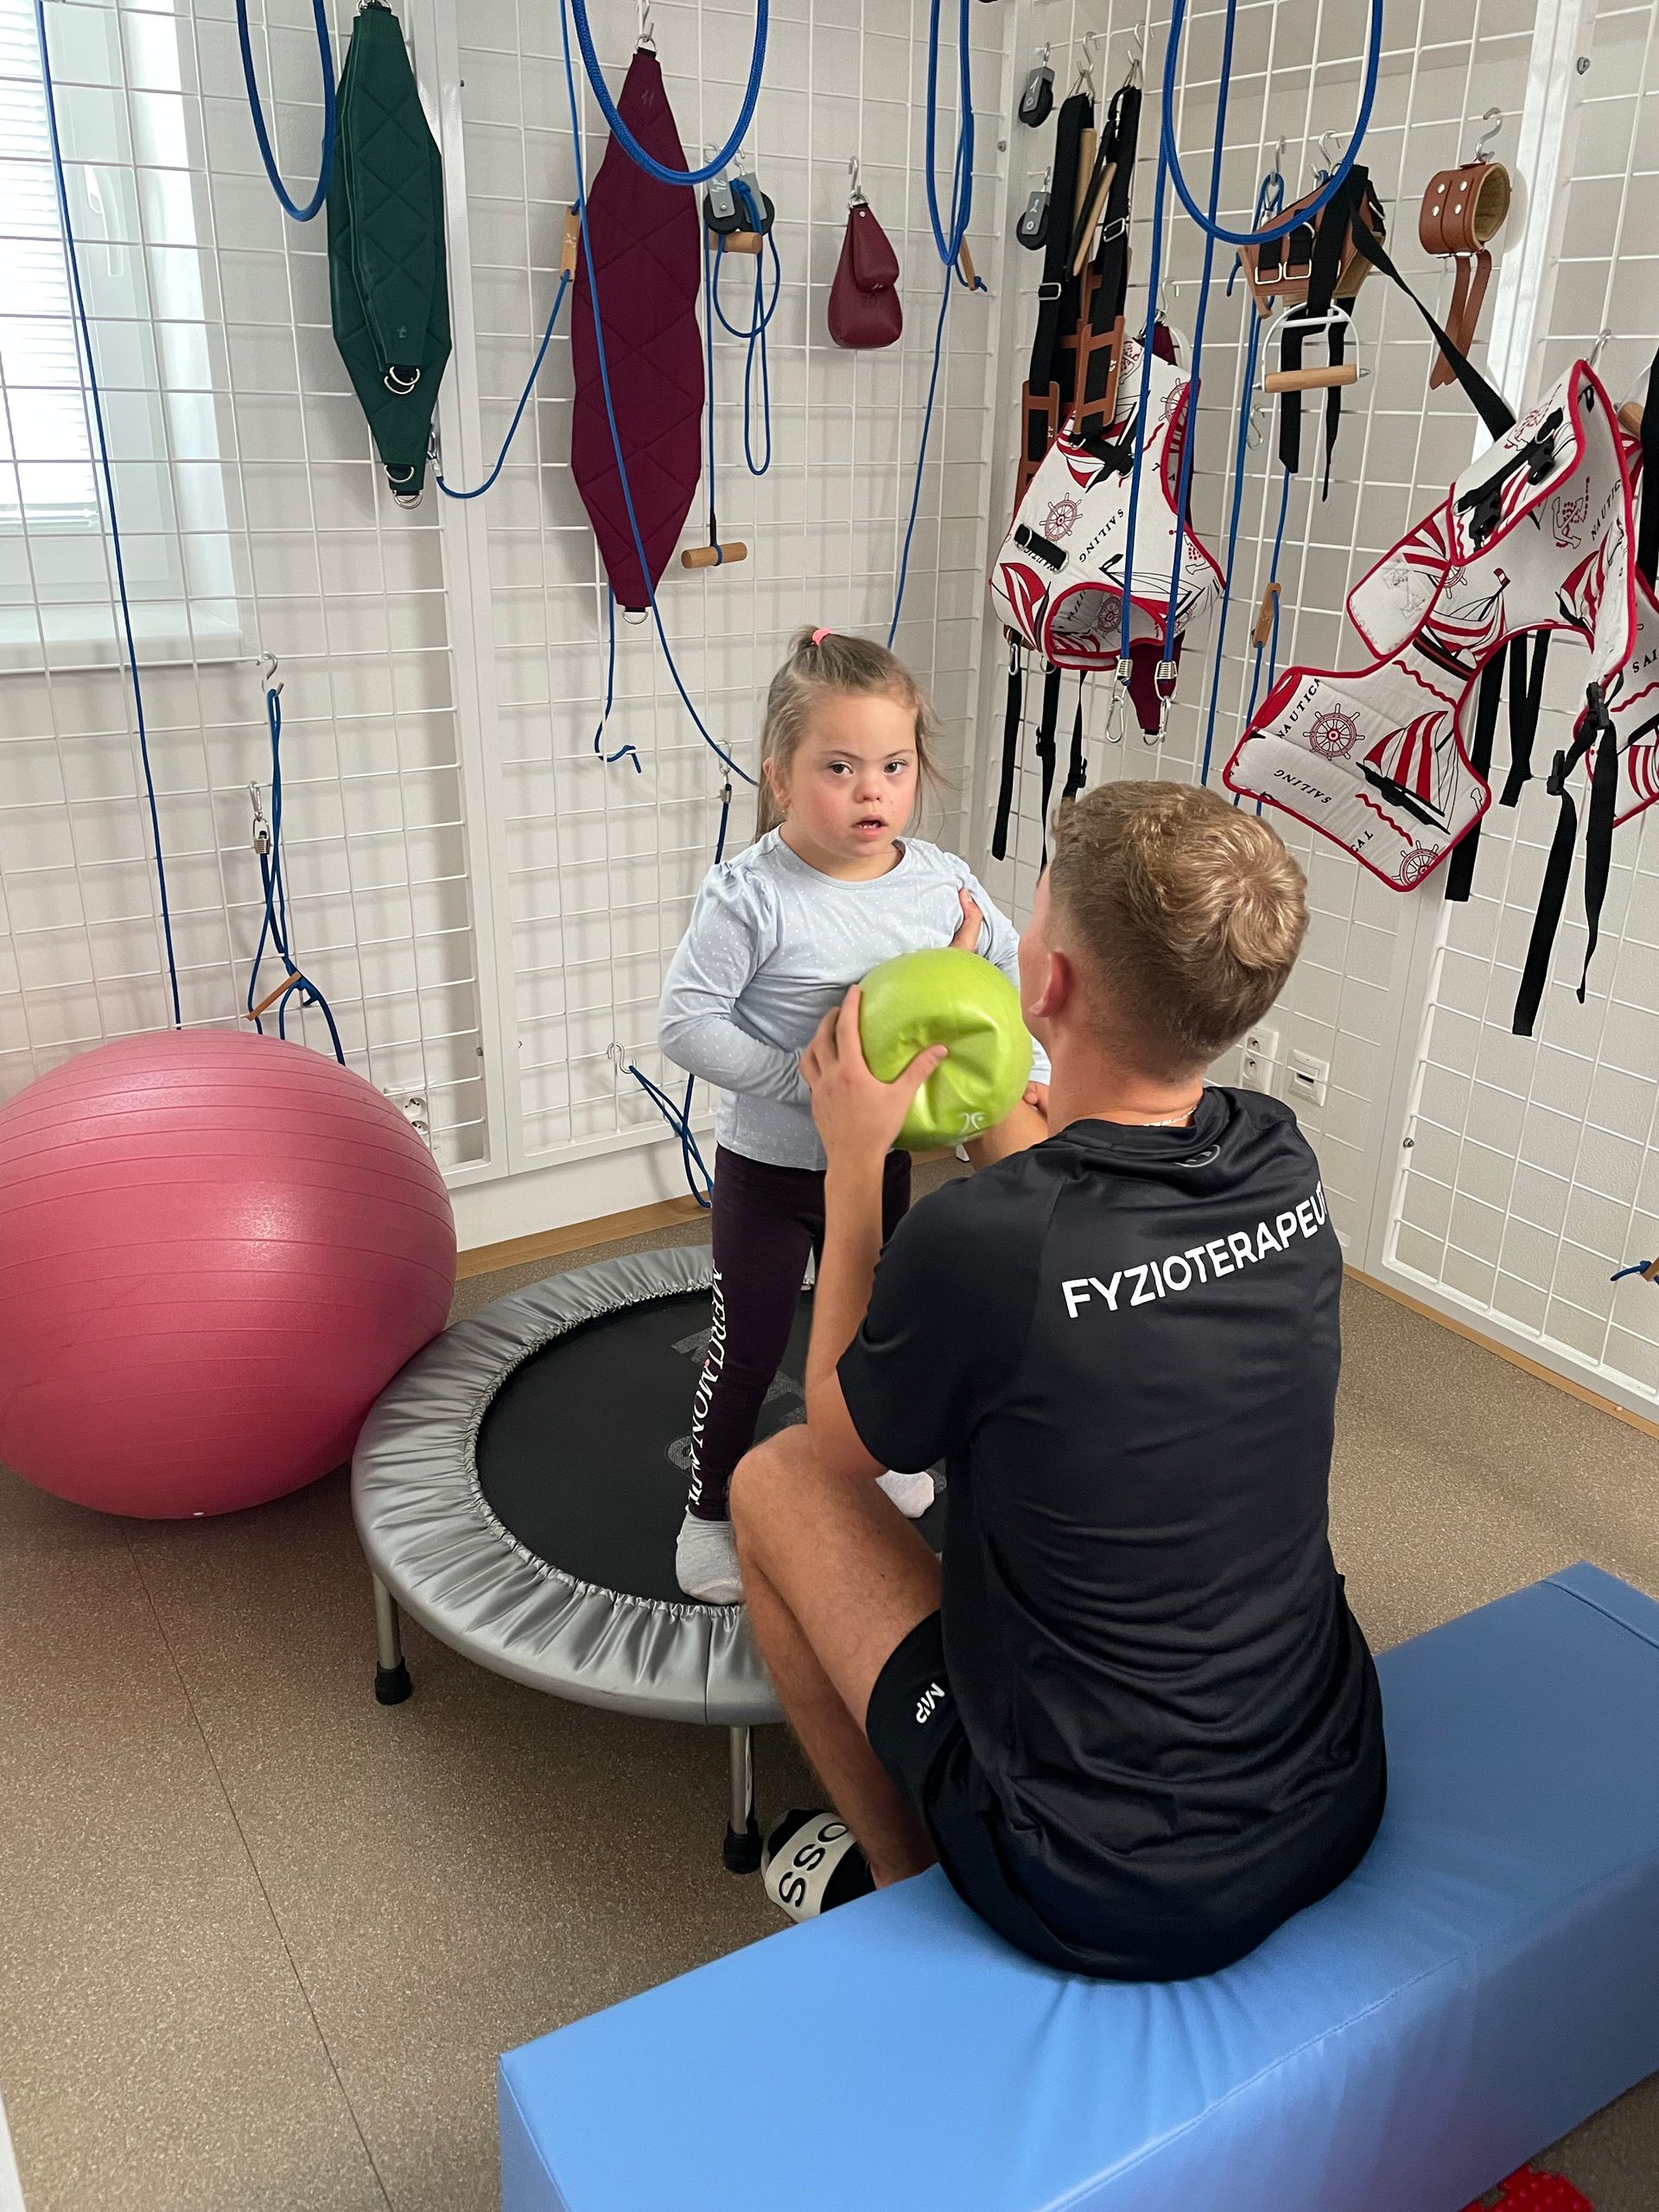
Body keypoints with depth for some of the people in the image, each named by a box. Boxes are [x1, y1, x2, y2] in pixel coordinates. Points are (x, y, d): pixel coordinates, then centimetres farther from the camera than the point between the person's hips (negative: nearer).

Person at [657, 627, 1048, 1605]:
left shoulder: (942, 881, -10)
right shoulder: (753, 897, -23)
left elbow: (1019, 971, 2)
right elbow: (686, 1020, -23)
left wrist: (1031, 1076, -11)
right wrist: (799, 1080, -27)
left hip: (881, 1159, 5)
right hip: (770, 1168, -4)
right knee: (750, 1346, 9)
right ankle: (709, 1510, 30)